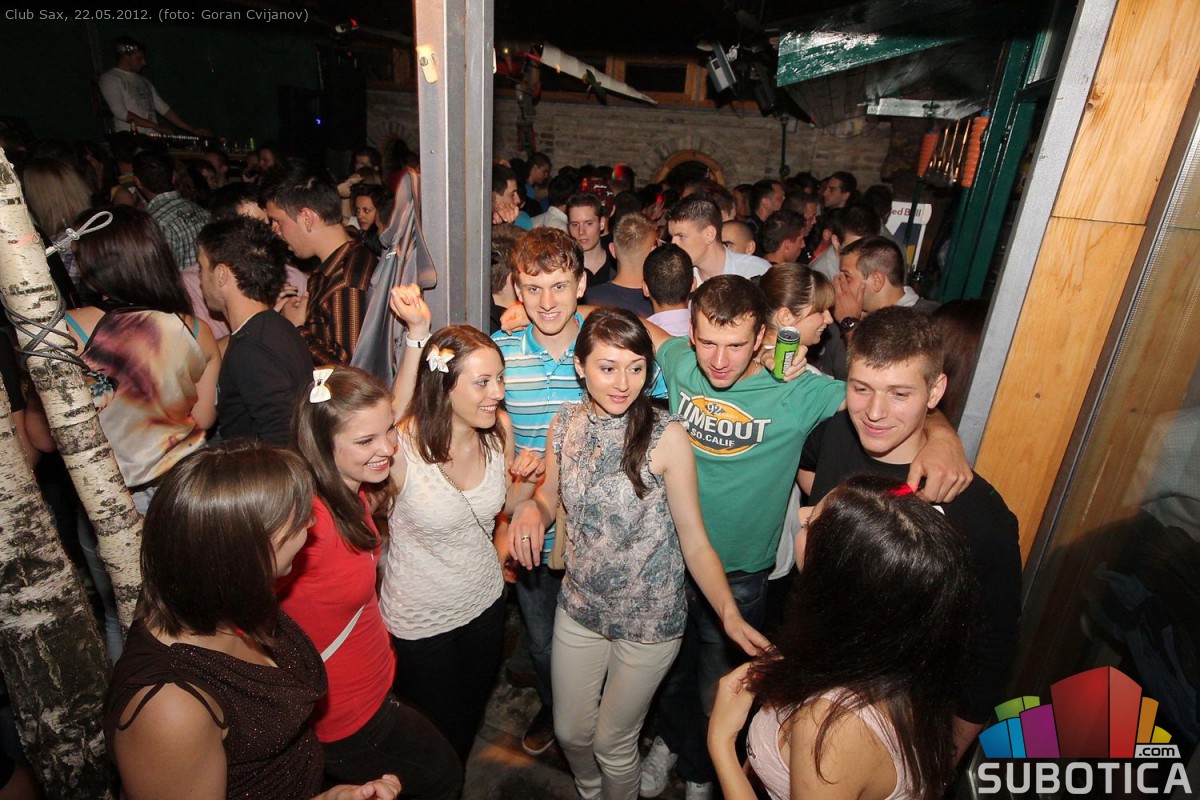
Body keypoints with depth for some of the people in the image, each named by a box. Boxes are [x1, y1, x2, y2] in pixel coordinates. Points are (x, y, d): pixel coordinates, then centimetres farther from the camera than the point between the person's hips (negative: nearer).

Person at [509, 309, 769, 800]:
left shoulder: (667, 437, -22)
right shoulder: (566, 423, -8)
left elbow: (694, 542, -17)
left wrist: (730, 615, -29)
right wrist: (532, 510, -14)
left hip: (649, 619, -4)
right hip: (580, 606, 4)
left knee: (613, 742, 17)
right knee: (570, 731, 24)